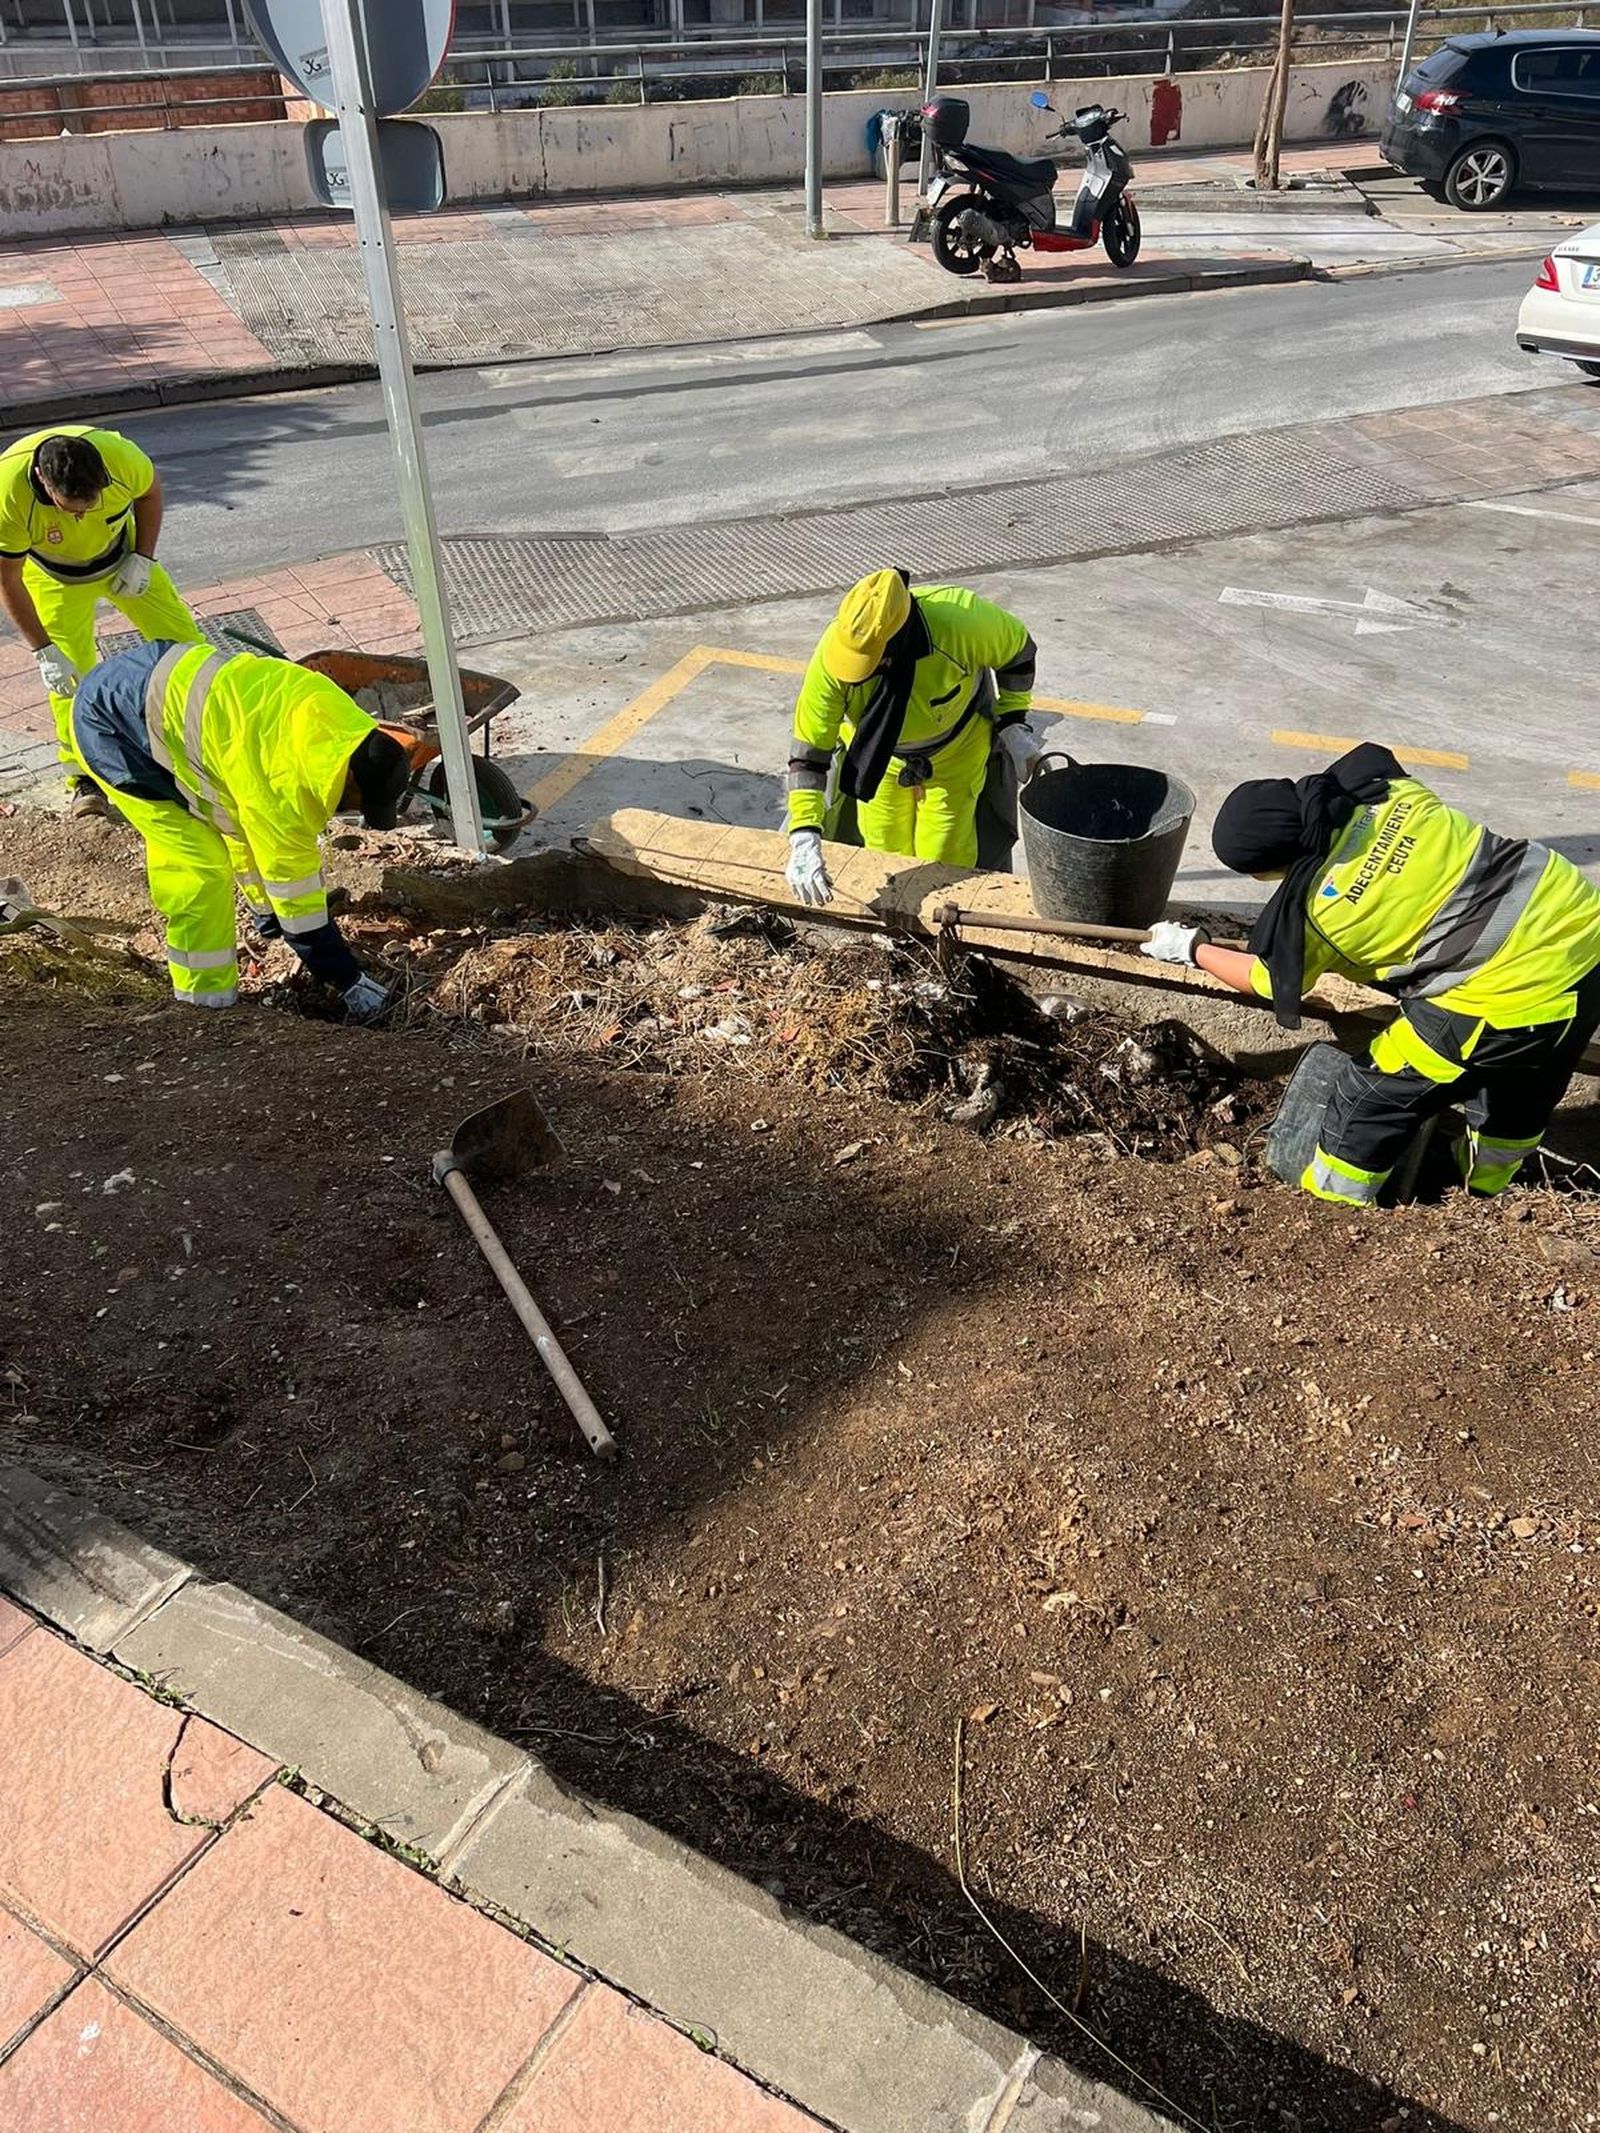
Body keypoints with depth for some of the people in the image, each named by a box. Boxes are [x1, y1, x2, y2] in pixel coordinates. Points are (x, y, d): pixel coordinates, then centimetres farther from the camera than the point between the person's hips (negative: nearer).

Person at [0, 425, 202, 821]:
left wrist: (143, 559, -15)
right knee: (69, 674, -7)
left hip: (122, 558, 2)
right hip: (54, 575, -2)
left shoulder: (119, 455, -36)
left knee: (181, 638, 2)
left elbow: (150, 492, -9)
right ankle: (82, 776, 7)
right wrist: (44, 650, -25)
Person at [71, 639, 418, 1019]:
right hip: (107, 724, -9)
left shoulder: (335, 715, -6)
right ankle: (205, 1001, 1)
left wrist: (266, 908, 20)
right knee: (201, 867, -12)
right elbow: (291, 878, -21)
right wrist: (347, 980, -14)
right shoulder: (282, 784, -32)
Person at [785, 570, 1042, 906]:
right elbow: (809, 747, -29)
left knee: (943, 866, 3)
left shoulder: (960, 622, -37)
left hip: (956, 747, -1)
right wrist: (805, 839, -36)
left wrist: (1013, 724, -11)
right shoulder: (831, 655, -34)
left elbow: (1017, 647, -15)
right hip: (877, 754, 1)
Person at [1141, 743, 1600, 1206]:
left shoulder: (1316, 909, -17)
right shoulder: (1385, 787, -2)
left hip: (1519, 994, -8)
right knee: (1523, 1089, 32)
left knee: (1372, 1096, 9)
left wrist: (1192, 949, 19)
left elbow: (1270, 980, 5)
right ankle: (1483, 1190, 58)